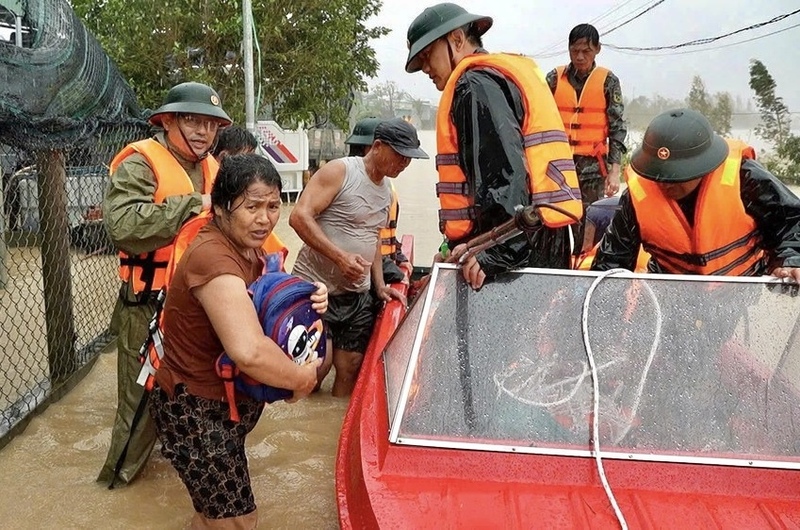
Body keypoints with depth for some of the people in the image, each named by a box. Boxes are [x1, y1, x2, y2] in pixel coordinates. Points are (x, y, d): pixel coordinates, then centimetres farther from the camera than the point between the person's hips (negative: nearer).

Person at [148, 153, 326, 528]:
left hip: (231, 400, 9)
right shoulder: (212, 257, -30)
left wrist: (307, 298, -10)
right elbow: (249, 352, -42)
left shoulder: (250, 247, 0)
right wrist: (302, 378, -24)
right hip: (194, 411, -9)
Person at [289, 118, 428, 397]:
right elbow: (300, 217, -19)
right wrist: (340, 256, -26)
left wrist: (380, 285, 14)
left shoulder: (386, 189, 13)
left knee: (352, 364, 8)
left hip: (357, 295, 7)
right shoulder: (339, 171, -11)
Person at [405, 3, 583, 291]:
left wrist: (499, 253, -26)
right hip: (537, 241, 10)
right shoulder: (500, 76, 24)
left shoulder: (476, 84, -6)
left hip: (517, 247, -10)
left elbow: (504, 171, -20)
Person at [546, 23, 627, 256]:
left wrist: (614, 172, -3)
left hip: (592, 167, -1)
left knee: (588, 232, 0)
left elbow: (617, 128, 4)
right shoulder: (554, 78, 7)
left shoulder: (607, 81, 5)